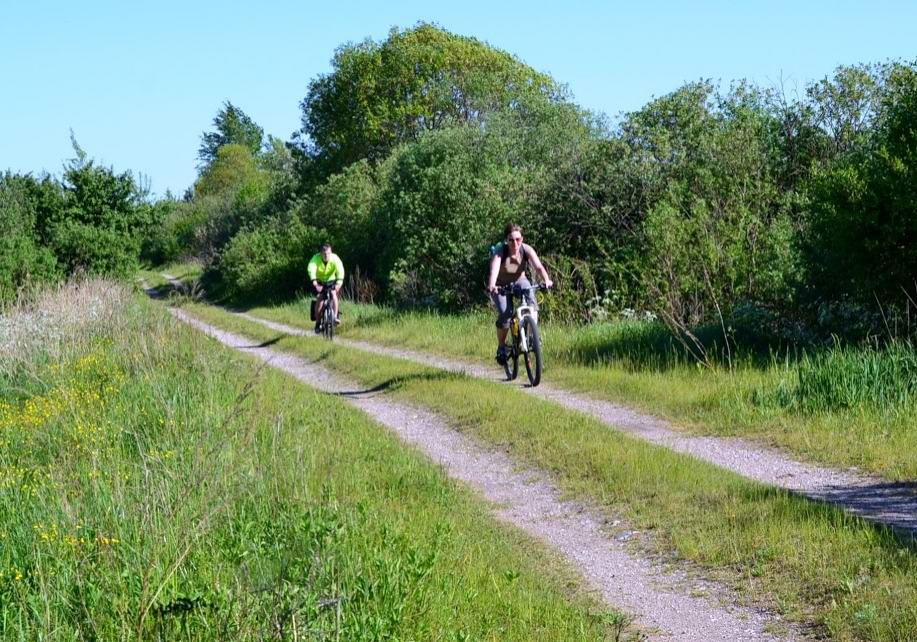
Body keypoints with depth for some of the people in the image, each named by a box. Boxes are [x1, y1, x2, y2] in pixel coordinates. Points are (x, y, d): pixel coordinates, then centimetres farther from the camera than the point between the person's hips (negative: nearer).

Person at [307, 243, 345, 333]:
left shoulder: (335, 258, -25)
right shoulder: (316, 258, -26)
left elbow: (340, 270, -39)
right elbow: (311, 269, -41)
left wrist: (339, 281, -56)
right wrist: (314, 281, -58)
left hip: (331, 281, 1)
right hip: (319, 282, -1)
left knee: (333, 294, -27)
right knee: (320, 300, -17)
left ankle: (336, 316, -21)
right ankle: (318, 323, -3)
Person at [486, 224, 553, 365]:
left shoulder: (527, 250, -22)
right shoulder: (500, 251, -28)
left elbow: (538, 266, -36)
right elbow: (494, 269, -44)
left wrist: (546, 280, -55)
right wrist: (491, 286, -64)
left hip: (519, 281, 2)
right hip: (500, 285, -2)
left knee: (531, 304, -27)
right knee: (504, 314, -24)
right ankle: (501, 347, -3)